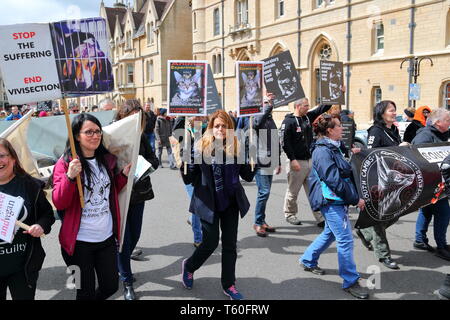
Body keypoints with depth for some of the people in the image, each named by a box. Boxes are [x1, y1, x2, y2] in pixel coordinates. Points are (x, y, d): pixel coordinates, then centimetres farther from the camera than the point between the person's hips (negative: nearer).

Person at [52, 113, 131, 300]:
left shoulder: (107, 160, 6)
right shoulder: (65, 164, -9)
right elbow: (59, 203, -16)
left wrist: (124, 174, 3)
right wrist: (70, 177, -29)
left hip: (107, 238, 5)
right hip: (79, 242, -5)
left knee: (111, 286, 15)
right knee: (86, 293, 10)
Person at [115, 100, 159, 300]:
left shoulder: (140, 137, 5)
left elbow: (154, 160, 6)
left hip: (138, 193, 5)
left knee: (134, 235, 16)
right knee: (123, 238, 2)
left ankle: (122, 266, 43)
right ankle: (127, 282, 19)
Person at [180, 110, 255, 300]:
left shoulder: (236, 148, -3)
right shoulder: (201, 148, -9)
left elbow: (248, 176, 3)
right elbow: (189, 179, -7)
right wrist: (183, 163, -24)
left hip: (231, 203, 3)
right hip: (209, 204, -3)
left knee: (230, 244, 10)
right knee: (210, 242, 2)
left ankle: (229, 284, 26)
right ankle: (188, 266, 32)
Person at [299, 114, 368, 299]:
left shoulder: (332, 148, 13)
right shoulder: (323, 152, -19)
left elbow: (343, 173, 23)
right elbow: (335, 181, -23)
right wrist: (355, 199, -18)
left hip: (336, 200, 10)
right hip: (331, 201, -10)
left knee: (330, 233, 22)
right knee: (345, 240, -5)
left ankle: (308, 260, 38)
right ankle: (350, 282, 5)